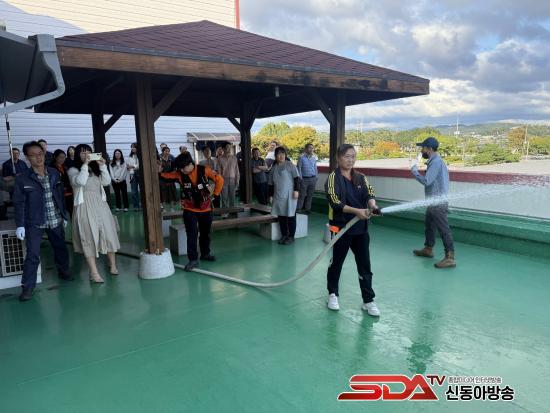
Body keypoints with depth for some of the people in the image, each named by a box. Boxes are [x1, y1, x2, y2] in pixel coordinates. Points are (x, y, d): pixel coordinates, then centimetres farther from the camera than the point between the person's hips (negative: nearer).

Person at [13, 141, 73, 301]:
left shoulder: (54, 173, 1)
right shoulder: (22, 178, -8)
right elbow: (19, 203, -6)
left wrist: (64, 215, 11)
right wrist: (20, 225, -9)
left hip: (55, 220, 4)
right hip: (34, 223, -3)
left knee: (61, 248, 18)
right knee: (32, 255, -5)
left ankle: (64, 271, 41)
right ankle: (27, 287, 8)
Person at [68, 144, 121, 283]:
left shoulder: (96, 169, 16)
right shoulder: (73, 170, 2)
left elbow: (107, 182, 4)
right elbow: (80, 181, -17)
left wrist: (103, 166, -4)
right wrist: (85, 164, -14)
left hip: (100, 204, 4)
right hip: (85, 206, -4)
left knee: (108, 233, 3)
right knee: (89, 237, -6)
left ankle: (112, 264, 17)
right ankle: (94, 273, -6)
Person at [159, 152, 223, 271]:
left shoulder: (204, 170, -14)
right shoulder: (179, 174, -9)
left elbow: (219, 180, -6)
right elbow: (166, 176, -8)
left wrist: (214, 194, -5)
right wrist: (159, 173, -28)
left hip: (205, 209, 1)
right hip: (190, 210, 0)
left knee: (205, 233, 16)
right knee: (192, 235, -7)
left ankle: (205, 253, 36)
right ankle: (193, 259, 2)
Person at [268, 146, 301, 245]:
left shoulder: (290, 165, -3)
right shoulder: (273, 168, 10)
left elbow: (296, 177, -6)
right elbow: (271, 183, 15)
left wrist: (296, 190, -14)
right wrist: (271, 195, 13)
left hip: (289, 195, -4)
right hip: (278, 196, 4)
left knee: (290, 215, 1)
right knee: (281, 216, 7)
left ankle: (291, 236, 9)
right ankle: (284, 235, 19)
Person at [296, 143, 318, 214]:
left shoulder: (314, 158, 8)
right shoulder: (301, 157, -4)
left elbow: (315, 168, 12)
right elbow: (299, 168, -3)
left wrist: (316, 178, 9)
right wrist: (300, 178, -7)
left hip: (312, 179, 4)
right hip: (304, 179, -4)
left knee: (310, 195, 9)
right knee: (302, 195, -4)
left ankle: (308, 208, 19)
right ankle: (299, 208, 3)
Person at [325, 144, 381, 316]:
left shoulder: (361, 178, 8)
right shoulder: (333, 178, -8)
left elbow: (370, 194, -5)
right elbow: (335, 203, -18)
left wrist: (372, 205, -28)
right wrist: (356, 211, -28)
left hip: (361, 228, 4)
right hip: (341, 227, -4)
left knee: (365, 264, 6)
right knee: (337, 262, 12)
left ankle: (368, 300, 18)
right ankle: (332, 294, 32)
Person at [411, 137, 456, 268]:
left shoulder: (436, 162, -19)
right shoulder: (434, 161, 13)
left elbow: (426, 181, -23)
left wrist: (414, 171, -12)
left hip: (438, 203, -11)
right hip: (434, 202, 11)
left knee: (443, 229, -8)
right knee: (429, 225, 22)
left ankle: (450, 258, -5)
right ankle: (428, 249, 38)